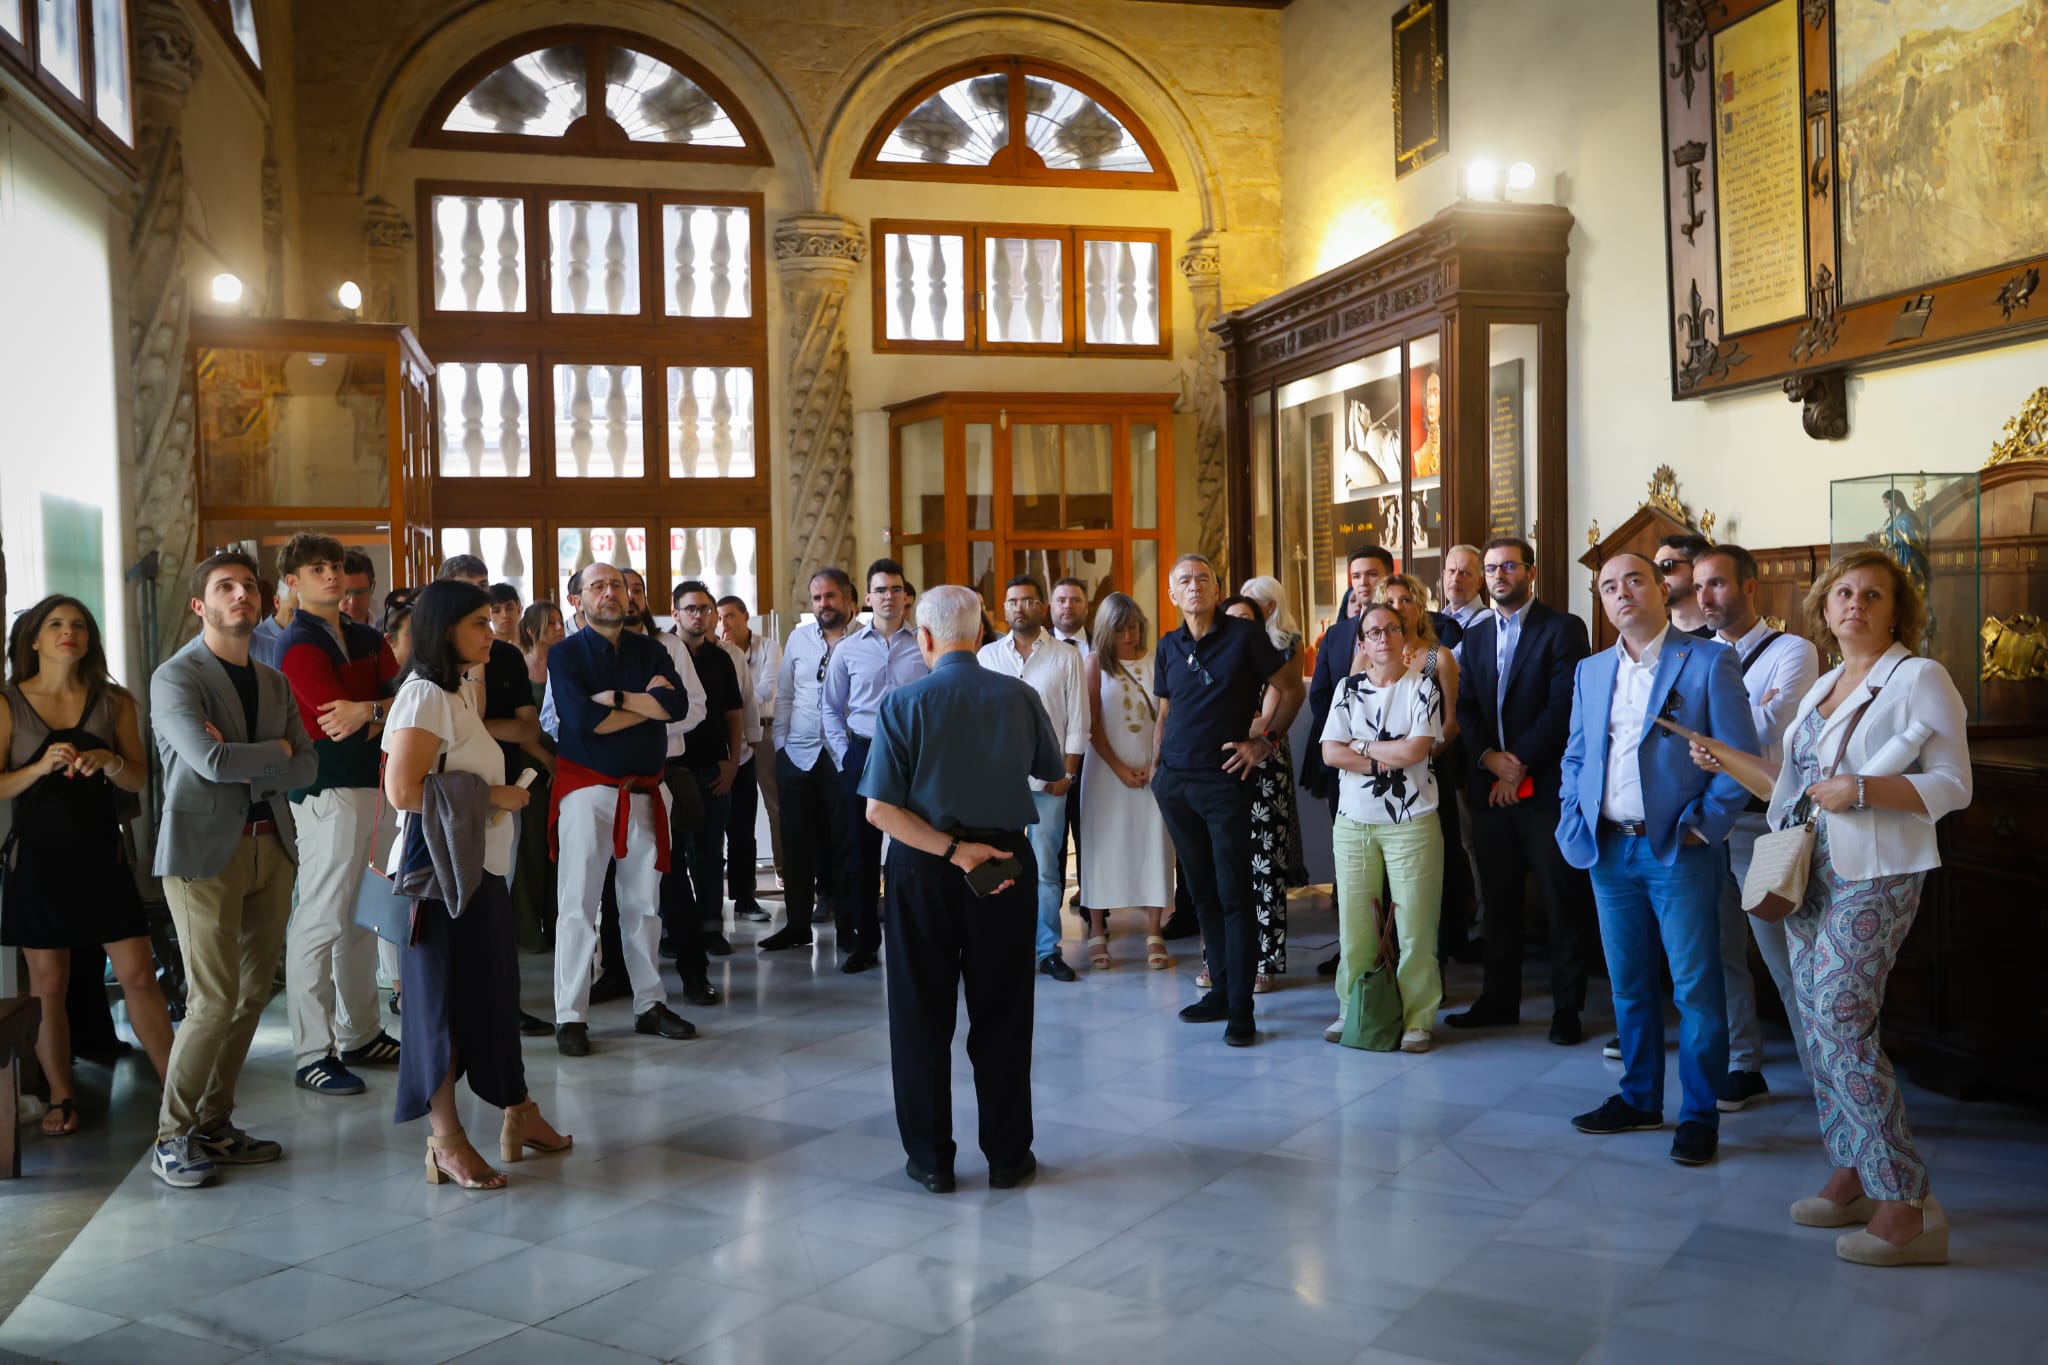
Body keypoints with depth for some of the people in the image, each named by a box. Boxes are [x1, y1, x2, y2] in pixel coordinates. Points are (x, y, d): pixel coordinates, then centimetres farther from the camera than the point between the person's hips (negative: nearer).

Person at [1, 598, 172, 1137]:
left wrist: (110, 762, -16)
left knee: (138, 975, -2)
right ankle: (61, 1097, 18)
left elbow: (140, 779, 4)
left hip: (101, 852, 1)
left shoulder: (115, 702, 6)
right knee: (48, 983, 5)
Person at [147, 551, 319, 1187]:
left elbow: (307, 766, 5)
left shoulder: (273, 681, 15)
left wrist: (245, 768, -10)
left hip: (270, 847, 7)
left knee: (253, 994, 8)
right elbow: (211, 760, -20)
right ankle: (171, 1138, 7)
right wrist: (275, 751, -5)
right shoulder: (175, 677, -5)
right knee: (215, 999, -8)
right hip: (205, 851, -6)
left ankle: (214, 1125, 20)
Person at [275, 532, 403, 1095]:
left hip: (374, 784, 8)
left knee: (362, 917, 14)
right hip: (328, 791, -8)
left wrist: (368, 713, -13)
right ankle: (313, 1054, 1)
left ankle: (359, 1036, 24)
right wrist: (387, 710, -3)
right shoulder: (300, 645, -8)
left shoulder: (366, 638, 15)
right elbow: (340, 724, -17)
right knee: (321, 921, -5)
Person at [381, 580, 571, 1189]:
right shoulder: (424, 695, -15)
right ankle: (445, 1140, 11)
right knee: (445, 998, 0)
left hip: (480, 869, 9)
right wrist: (490, 795, -18)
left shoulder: (461, 689, 15)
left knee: (492, 992, 14)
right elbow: (403, 790, -24)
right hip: (442, 871, -9)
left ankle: (517, 1112, 24)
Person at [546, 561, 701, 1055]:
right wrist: (648, 704, -11)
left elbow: (678, 705, -10)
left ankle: (650, 1004, 22)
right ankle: (570, 1017, 4)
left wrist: (613, 697, -14)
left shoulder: (651, 651, 8)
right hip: (587, 789, -4)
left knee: (644, 903, 12)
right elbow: (580, 720, -19)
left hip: (643, 791, 4)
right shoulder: (565, 654, -2)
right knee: (578, 905, -3)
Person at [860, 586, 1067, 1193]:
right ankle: (1007, 1155, 20)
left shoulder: (903, 703, -10)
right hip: (1006, 860, 2)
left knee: (923, 1014, 10)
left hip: (922, 869, -1)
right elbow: (1056, 774, 12)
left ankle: (931, 1159, 18)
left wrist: (953, 849, -17)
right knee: (1002, 1014, 12)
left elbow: (879, 809, -17)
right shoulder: (1019, 698, -5)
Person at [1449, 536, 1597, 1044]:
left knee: (1563, 901, 2)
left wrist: (1519, 764, -13)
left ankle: (1567, 1007, 11)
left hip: (1546, 787, -5)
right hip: (1490, 787, 5)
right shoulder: (1475, 637, 14)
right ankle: (1499, 999, 20)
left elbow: (1563, 709, -12)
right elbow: (1466, 709, 8)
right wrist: (1490, 757, -9)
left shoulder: (1563, 629, -4)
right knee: (1498, 898, 11)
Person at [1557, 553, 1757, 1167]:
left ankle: (1700, 1114, 12)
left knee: (1695, 986, 0)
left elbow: (1741, 758, -5)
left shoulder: (1709, 662, -3)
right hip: (1609, 851, 5)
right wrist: (1575, 822, 5)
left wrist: (1702, 827, -12)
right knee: (1629, 983, 13)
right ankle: (1639, 1097, 26)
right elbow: (1574, 757, 19)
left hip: (1678, 851, -5)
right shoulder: (1590, 671, 13)